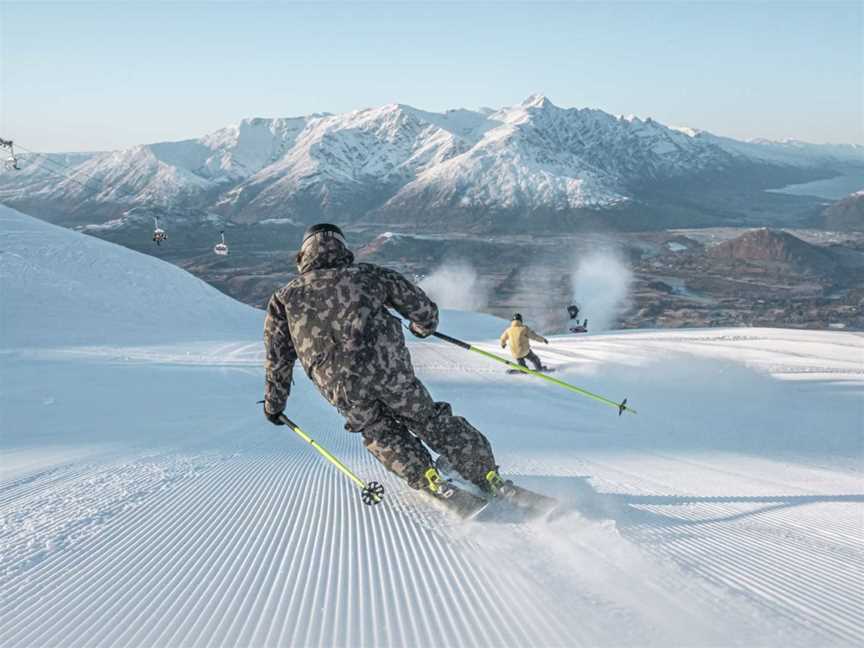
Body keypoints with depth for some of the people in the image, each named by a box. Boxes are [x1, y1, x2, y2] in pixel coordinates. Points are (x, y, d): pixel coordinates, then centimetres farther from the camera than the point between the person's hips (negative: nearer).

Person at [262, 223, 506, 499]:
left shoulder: (285, 297, 18)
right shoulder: (367, 273, 18)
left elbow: (278, 358, 19)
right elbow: (421, 306, 19)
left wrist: (273, 404, 32)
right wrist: (425, 326, 42)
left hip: (342, 388, 0)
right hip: (390, 369, 0)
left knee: (380, 433, 25)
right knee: (433, 422, 16)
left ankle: (426, 478, 8)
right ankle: (488, 476, 16)